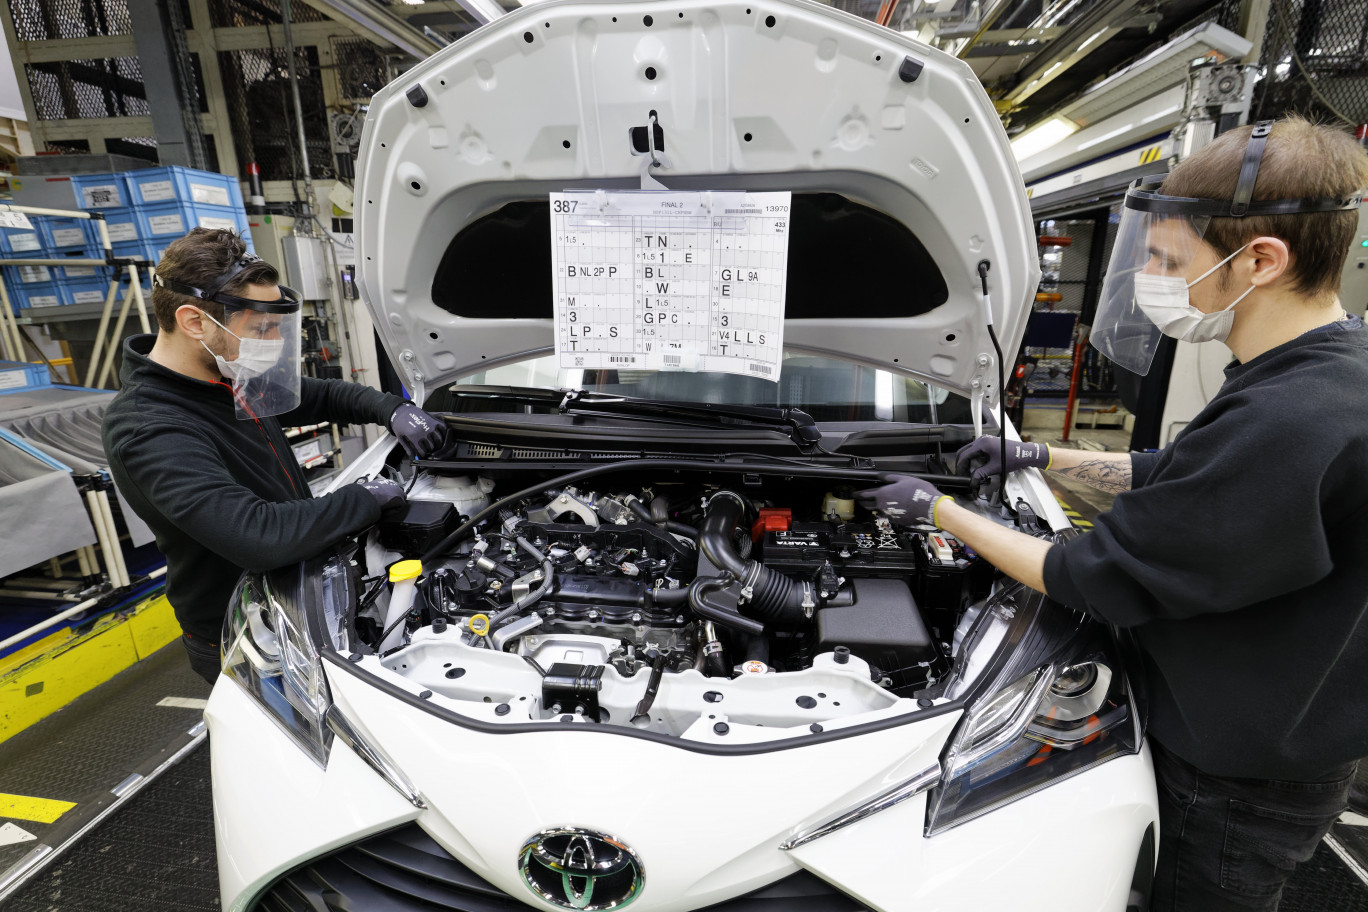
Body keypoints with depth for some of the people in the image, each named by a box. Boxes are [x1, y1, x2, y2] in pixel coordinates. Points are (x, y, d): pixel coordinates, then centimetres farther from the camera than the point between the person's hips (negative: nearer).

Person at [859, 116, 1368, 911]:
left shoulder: (1289, 422, -36)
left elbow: (1095, 580, -28)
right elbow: (1179, 476, 12)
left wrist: (937, 508, -18)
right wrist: (1045, 457, 11)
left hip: (1245, 784, -8)